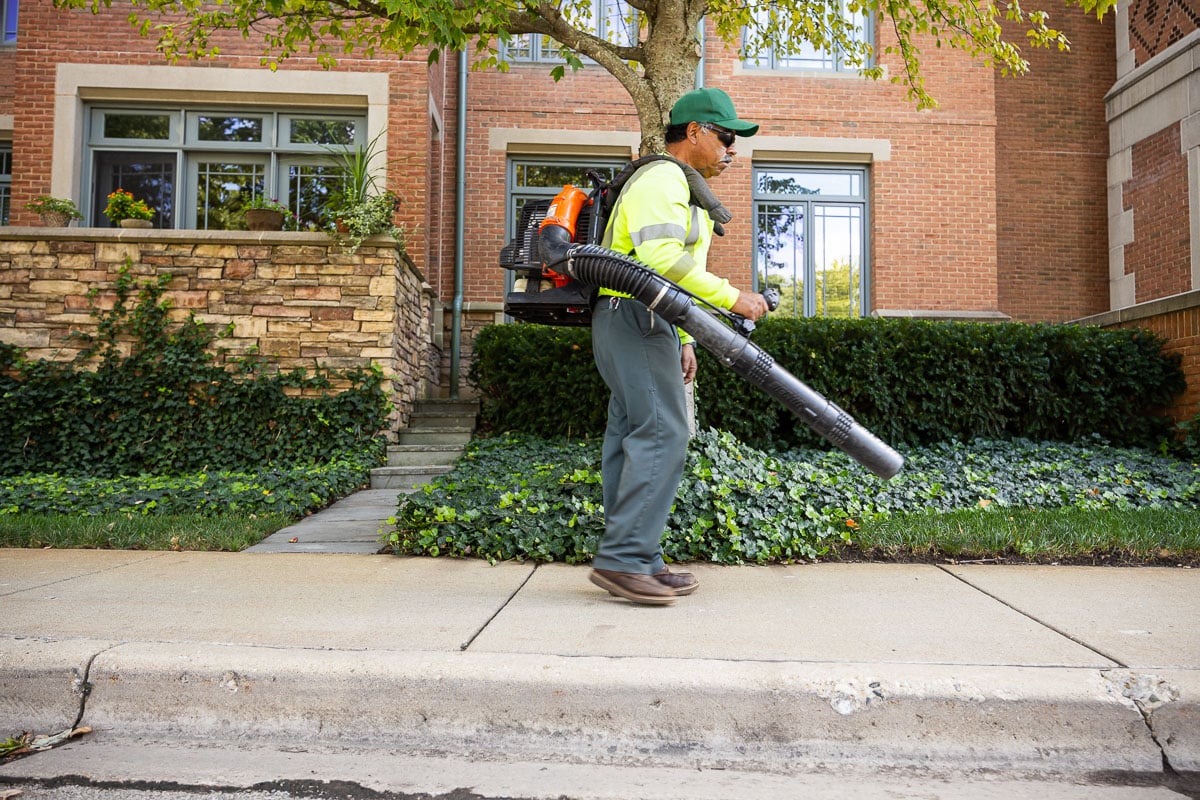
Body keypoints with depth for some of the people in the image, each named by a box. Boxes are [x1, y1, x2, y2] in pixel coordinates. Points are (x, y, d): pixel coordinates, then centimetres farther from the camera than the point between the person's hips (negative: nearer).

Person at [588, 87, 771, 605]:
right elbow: (662, 259, -22)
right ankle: (623, 559, -13)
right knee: (662, 434, -15)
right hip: (634, 319, -10)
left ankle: (634, 563, 10)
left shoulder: (679, 188, 28)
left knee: (634, 437, 6)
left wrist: (683, 339, 22)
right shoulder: (661, 179, -7)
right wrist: (731, 298, -20)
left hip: (643, 326, 11)